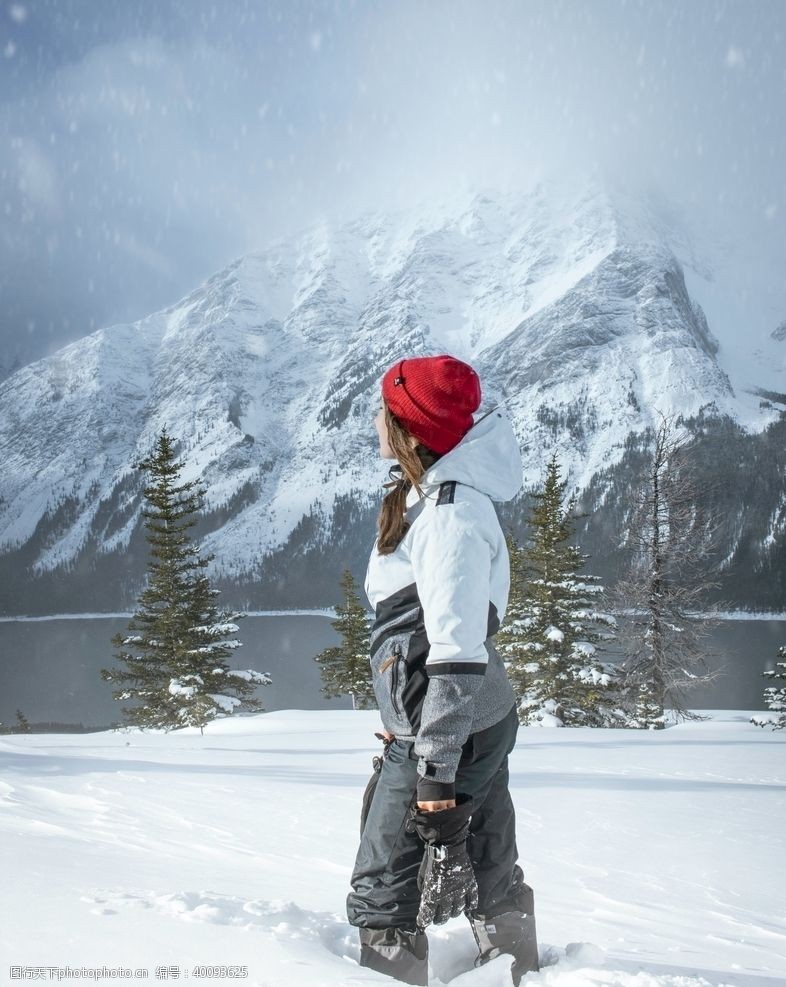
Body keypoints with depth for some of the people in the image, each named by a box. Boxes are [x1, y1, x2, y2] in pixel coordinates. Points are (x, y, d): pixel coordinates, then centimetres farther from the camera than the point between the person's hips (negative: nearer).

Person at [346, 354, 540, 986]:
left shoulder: (451, 512, -21)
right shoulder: (428, 496, 9)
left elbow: (458, 652, -25)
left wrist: (436, 768, -24)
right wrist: (403, 718, 23)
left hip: (452, 729, -10)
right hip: (479, 722, 10)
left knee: (383, 898, 0)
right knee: (489, 882, 20)